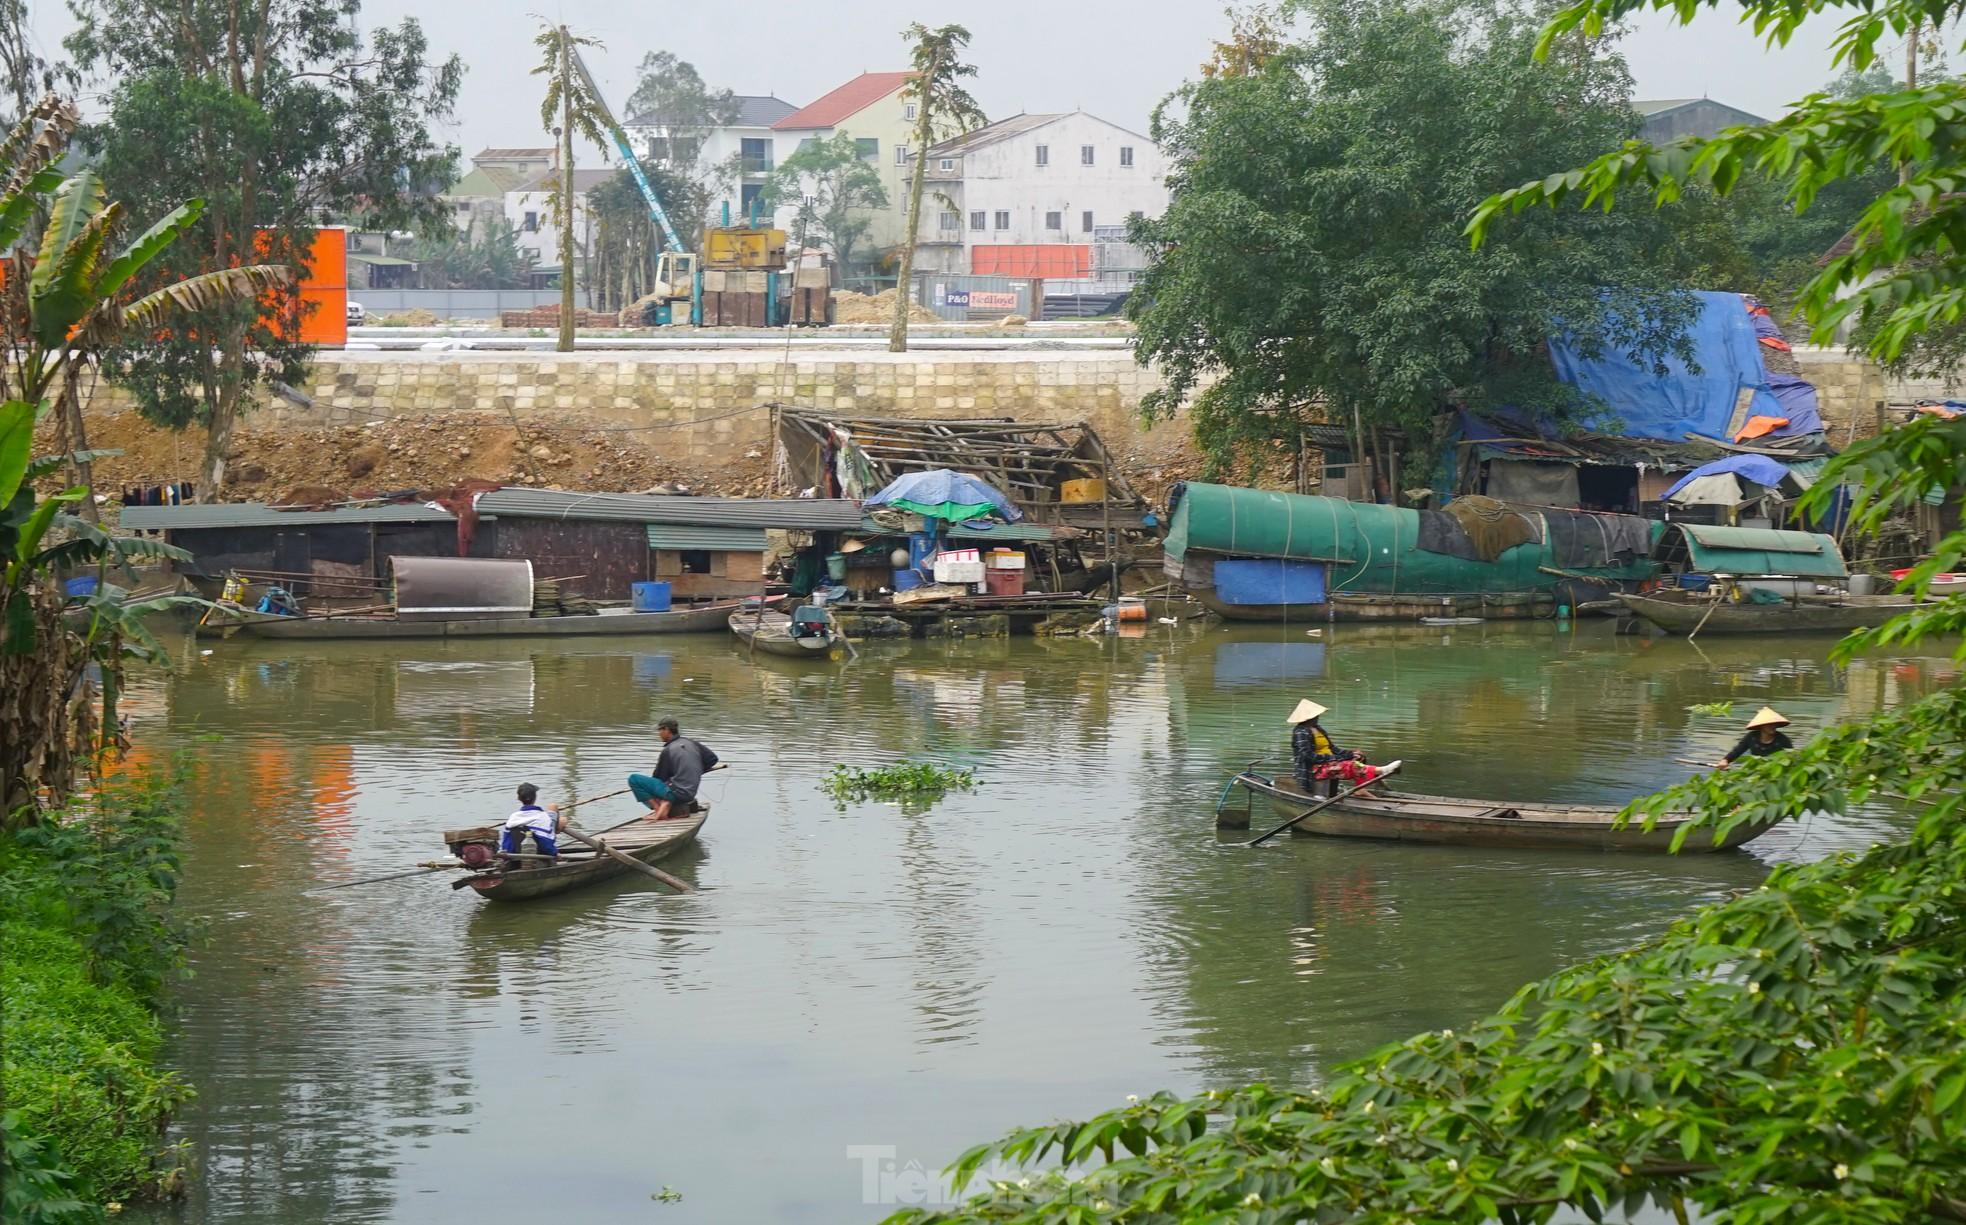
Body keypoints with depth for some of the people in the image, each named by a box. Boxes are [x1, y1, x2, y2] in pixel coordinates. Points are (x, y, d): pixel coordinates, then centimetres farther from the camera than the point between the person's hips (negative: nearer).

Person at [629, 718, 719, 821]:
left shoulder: (668, 750, -11)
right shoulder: (692, 744, 7)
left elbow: (659, 778, -3)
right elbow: (712, 758, 13)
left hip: (676, 793, -8)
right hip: (691, 793, 8)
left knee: (633, 779, -8)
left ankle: (659, 809, -11)